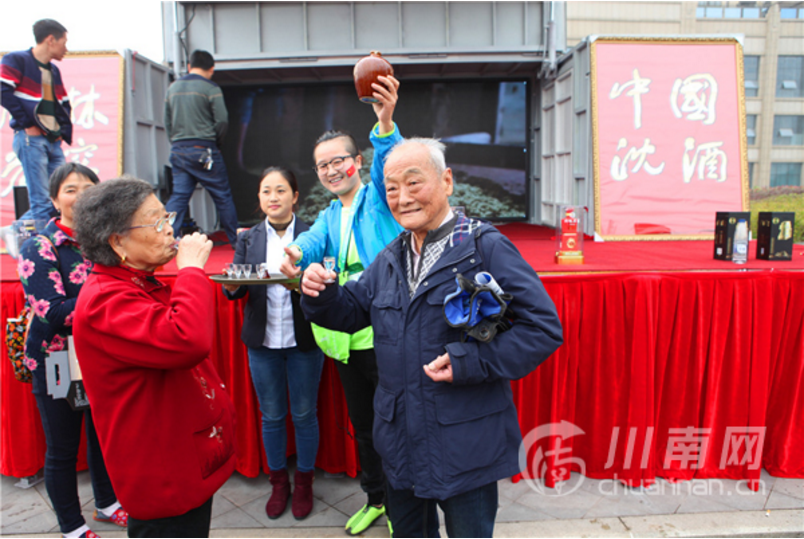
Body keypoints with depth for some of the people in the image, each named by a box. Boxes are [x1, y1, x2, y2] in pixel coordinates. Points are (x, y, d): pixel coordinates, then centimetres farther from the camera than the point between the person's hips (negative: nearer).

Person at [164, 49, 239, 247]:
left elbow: (167, 122, 14)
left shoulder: (173, 88, 12)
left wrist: (177, 143, 17)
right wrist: (215, 144, 5)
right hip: (204, 151, -5)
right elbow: (222, 121, -9)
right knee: (223, 196, 5)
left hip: (178, 151, 5)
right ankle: (236, 239, 12)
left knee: (178, 196, 6)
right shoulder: (211, 89, -4)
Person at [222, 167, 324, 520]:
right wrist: (232, 286, -24)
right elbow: (235, 289, -1)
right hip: (262, 342, 2)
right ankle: (278, 481, 34)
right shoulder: (248, 239, 6)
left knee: (304, 415, 11)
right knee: (271, 416, 14)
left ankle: (304, 482, 31)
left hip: (304, 341, -2)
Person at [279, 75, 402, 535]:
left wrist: (385, 122, -44)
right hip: (347, 339, 7)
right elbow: (313, 240, -4)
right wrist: (295, 254, -28)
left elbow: (390, 166, -24)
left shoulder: (378, 198, -2)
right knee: (363, 426, 20)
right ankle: (376, 499, 39)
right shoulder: (329, 216, 16)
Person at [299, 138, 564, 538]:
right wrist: (321, 295, -7)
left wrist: (471, 362, -25)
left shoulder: (486, 248, -14)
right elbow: (352, 310, 15)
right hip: (399, 441, 6)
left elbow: (543, 327, -17)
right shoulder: (389, 259, 8)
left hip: (465, 446, -6)